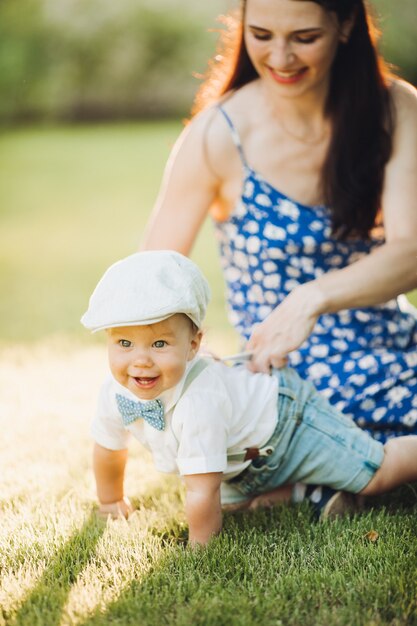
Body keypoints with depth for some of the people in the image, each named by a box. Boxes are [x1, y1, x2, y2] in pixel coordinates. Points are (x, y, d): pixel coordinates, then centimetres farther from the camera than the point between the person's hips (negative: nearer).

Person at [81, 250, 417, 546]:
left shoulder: (197, 402, -45)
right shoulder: (116, 392, -20)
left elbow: (202, 492, -39)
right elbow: (109, 449, 2)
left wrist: (199, 546, -25)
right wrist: (111, 501, 15)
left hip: (285, 417, -7)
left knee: (375, 474, -3)